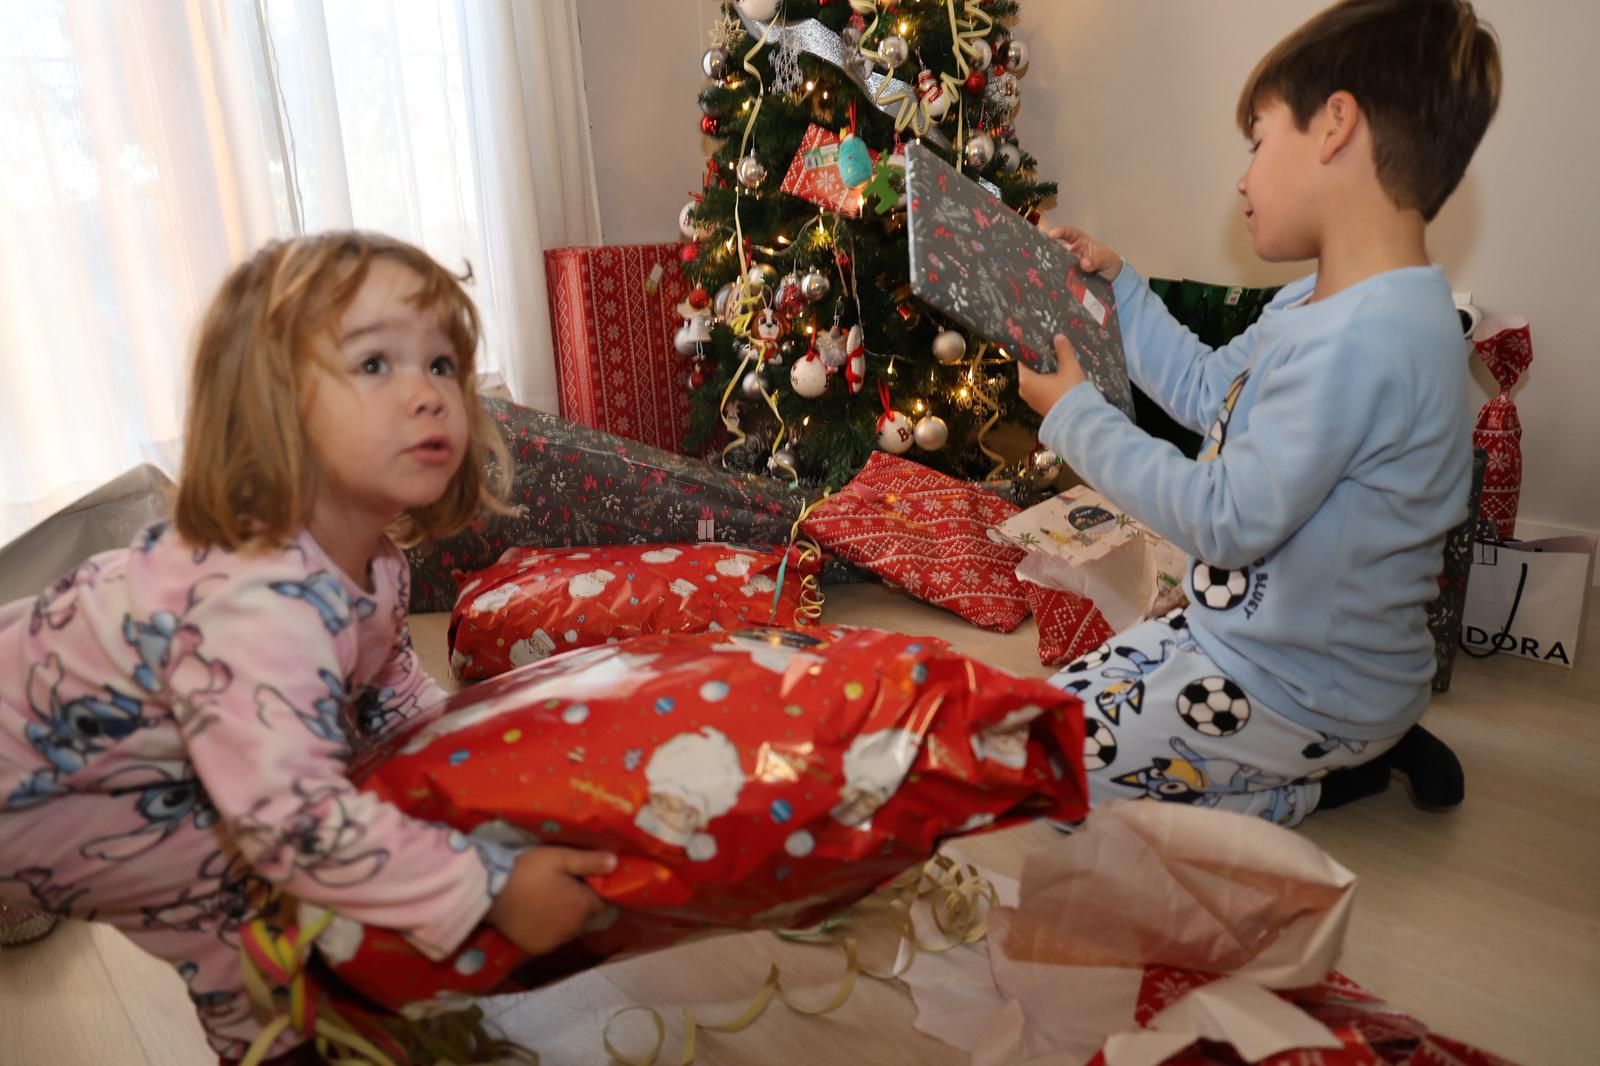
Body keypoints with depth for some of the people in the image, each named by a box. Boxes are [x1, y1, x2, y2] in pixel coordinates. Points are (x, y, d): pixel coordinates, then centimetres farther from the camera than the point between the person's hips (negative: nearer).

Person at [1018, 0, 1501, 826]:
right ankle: (1358, 747, 17)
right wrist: (1114, 284, 17)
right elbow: (1206, 389, 18)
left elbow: (1225, 522, -26)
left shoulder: (1358, 341, -30)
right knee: (1097, 671, 29)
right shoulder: (1315, 306, 4)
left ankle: (1294, 792, 3)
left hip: (1297, 689, -10)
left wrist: (1075, 416, -17)